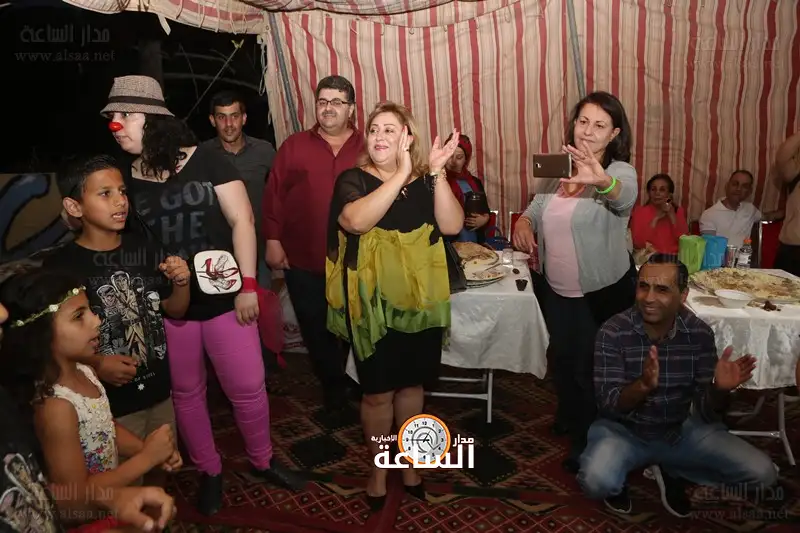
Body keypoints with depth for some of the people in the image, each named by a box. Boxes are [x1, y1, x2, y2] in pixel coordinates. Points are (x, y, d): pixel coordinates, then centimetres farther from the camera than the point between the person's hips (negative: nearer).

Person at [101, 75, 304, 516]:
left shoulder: (205, 160, -6)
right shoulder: (123, 178, 2)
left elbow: (241, 220, -8)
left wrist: (248, 284, -12)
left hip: (222, 297, -2)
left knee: (247, 387, 5)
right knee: (186, 391, 14)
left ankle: (262, 460, 32)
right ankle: (209, 471, 37)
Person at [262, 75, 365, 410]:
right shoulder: (293, 147, 3)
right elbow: (274, 196, 1)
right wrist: (272, 240, -5)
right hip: (303, 261, 1)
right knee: (316, 331, 11)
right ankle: (334, 387, 31)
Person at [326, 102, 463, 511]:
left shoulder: (424, 182, 4)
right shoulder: (353, 179, -5)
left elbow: (452, 226, -11)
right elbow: (357, 220, -27)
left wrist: (436, 173, -19)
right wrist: (401, 174, -27)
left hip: (420, 300, 3)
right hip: (373, 303, -3)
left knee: (412, 384, 16)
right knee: (378, 391, 7)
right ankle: (378, 467, 31)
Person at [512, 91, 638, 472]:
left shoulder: (620, 171, -18)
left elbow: (624, 197, -41)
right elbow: (537, 208, 9)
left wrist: (600, 180, -64)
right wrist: (523, 222, -15)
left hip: (604, 293, -6)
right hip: (557, 290, 6)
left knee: (591, 367, 10)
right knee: (563, 358, 25)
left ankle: (589, 441, 35)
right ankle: (569, 418, 53)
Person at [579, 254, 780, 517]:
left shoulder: (699, 333, -11)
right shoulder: (613, 332, -20)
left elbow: (708, 412, -8)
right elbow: (608, 405, -22)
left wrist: (719, 388, -31)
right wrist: (644, 385, -42)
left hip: (682, 430, 4)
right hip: (623, 429, -3)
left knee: (763, 474, -9)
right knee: (597, 480, -32)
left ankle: (672, 471, 12)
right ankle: (617, 481, 6)